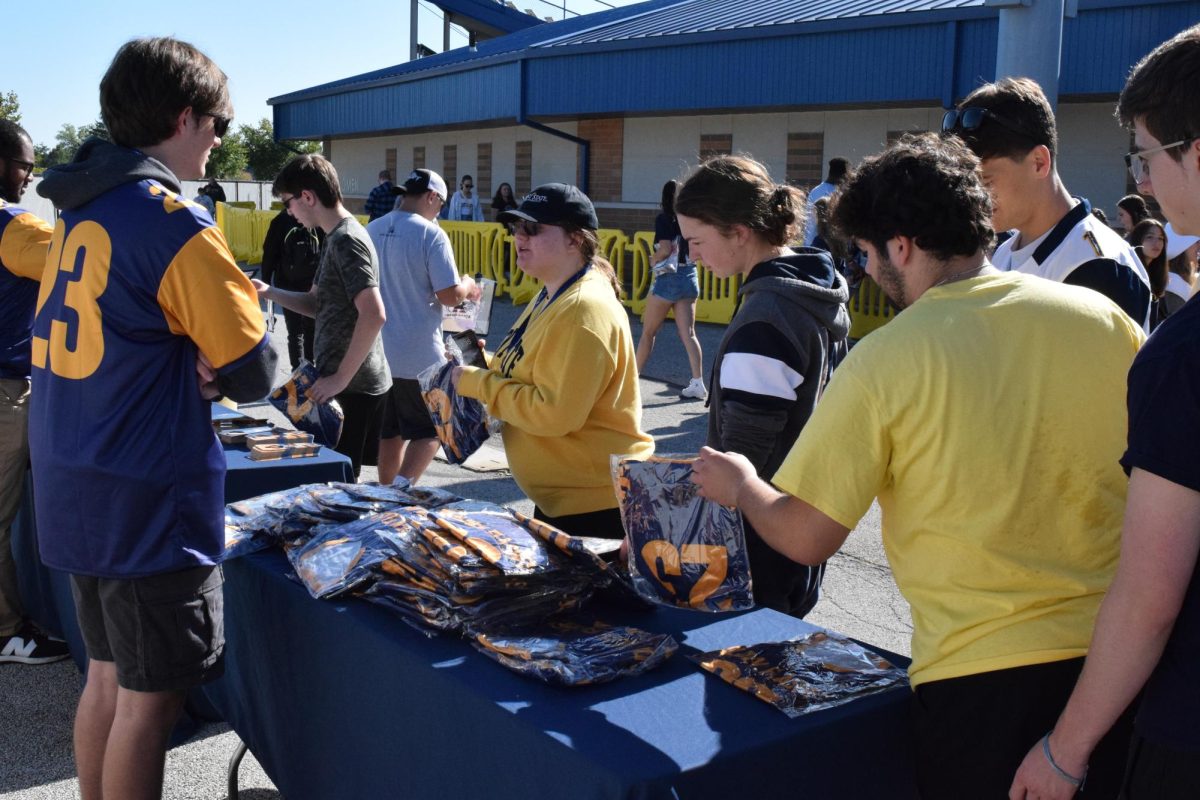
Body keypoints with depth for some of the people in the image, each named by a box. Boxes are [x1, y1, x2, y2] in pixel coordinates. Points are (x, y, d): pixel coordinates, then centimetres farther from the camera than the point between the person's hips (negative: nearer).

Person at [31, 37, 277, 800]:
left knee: (108, 678, 20)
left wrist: (190, 366, 0)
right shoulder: (178, 224, -17)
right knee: (149, 701, 4)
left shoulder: (82, 209, 9)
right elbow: (254, 375, -15)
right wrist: (213, 367, 4)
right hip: (149, 503, -8)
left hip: (73, 489, 8)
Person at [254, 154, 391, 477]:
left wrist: (340, 378, -22)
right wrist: (268, 292, 7)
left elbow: (373, 315, -26)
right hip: (350, 382, 10)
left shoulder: (346, 240, -17)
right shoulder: (336, 237, 14)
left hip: (352, 386, -10)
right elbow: (319, 304, 21)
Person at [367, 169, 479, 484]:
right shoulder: (431, 234, -14)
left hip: (378, 351, 7)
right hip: (419, 356, -6)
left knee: (390, 431, 17)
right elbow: (450, 295, -16)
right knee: (429, 431, 4)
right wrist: (467, 287, 5)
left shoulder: (371, 230, 5)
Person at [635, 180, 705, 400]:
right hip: (689, 277, 5)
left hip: (668, 278, -5)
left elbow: (665, 249, -19)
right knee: (688, 334, 4)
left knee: (648, 332, 8)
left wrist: (653, 258, -1)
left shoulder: (664, 218, -10)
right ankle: (697, 383, -3)